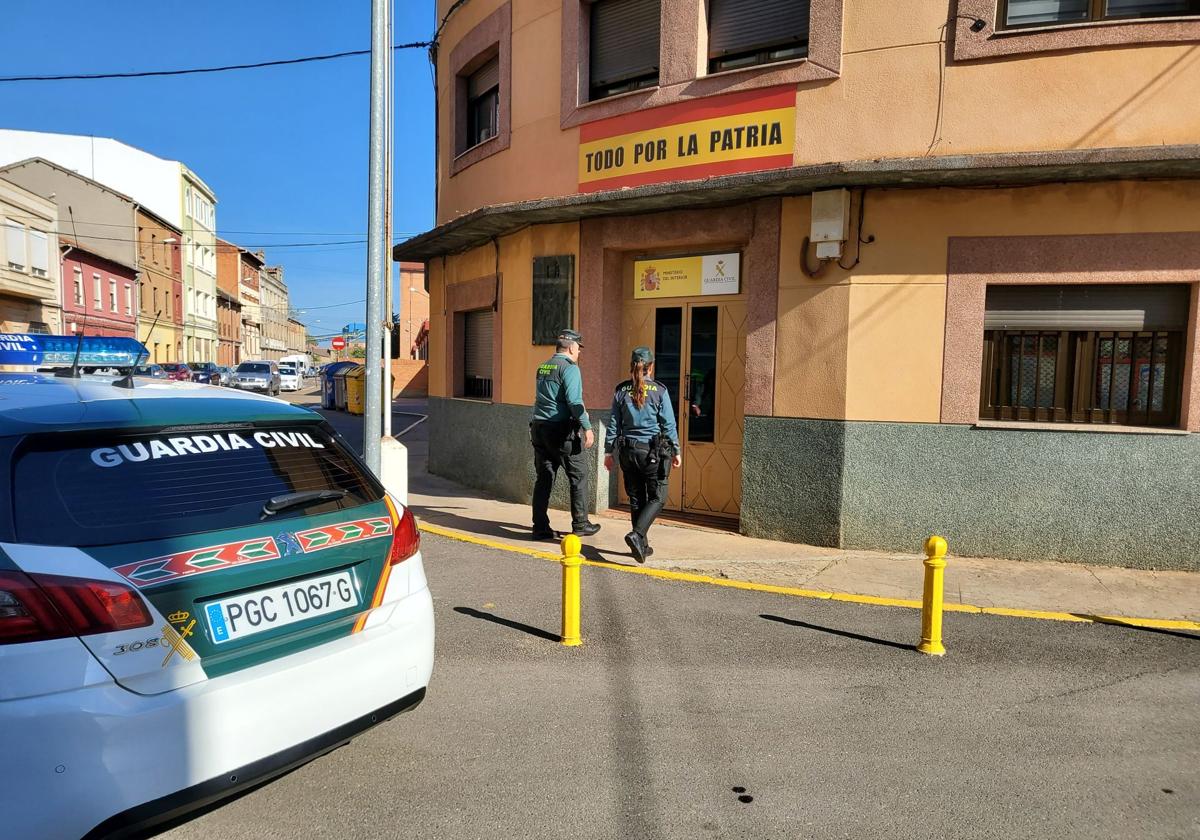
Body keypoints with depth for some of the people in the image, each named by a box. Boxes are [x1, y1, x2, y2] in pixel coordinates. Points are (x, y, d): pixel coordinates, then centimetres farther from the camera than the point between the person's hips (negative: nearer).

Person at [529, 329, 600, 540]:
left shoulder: (542, 368, 15)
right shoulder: (569, 368, -9)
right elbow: (574, 401, -20)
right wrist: (587, 427, -18)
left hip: (539, 428, 7)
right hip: (562, 430, -7)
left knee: (544, 479, 9)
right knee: (578, 476, 6)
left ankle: (540, 527, 10)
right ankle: (580, 524, 12)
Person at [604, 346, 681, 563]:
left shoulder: (621, 391, 1)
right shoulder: (659, 391, -7)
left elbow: (613, 424, 4)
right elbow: (669, 424, -4)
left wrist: (609, 451, 12)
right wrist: (676, 451, 6)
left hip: (628, 451, 4)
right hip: (653, 451, -4)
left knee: (636, 499, 13)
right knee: (657, 498, 5)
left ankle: (642, 545, 18)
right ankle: (637, 535, -15)